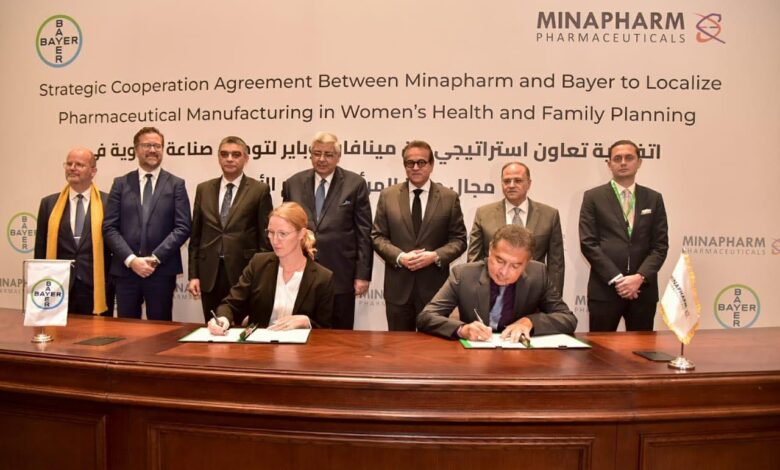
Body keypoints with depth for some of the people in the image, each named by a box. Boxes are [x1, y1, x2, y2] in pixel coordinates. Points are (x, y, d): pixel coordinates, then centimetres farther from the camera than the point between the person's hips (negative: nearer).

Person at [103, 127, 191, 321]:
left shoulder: (176, 184, 5)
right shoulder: (121, 183, 9)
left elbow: (182, 228, -3)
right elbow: (109, 227, 3)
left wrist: (155, 258, -12)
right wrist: (131, 260, -10)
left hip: (162, 270, -1)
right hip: (126, 269, 2)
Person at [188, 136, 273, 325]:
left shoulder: (259, 190, -2)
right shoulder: (203, 189, 9)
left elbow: (265, 237, -2)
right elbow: (195, 236, 10)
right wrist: (193, 275, 5)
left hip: (244, 273, -3)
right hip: (210, 275, 3)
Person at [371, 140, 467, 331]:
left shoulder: (449, 197, 2)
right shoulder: (388, 195, 4)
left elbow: (459, 239, 2)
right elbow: (377, 236, 3)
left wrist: (435, 256, -15)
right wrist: (400, 256, -13)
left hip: (434, 286, -1)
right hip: (398, 287, 1)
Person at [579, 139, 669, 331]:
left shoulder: (653, 198, 10)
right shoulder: (593, 197, 2)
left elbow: (660, 245, 4)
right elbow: (588, 243, -5)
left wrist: (640, 277, -11)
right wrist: (616, 279, -12)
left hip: (643, 289, 3)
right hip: (604, 289, -2)